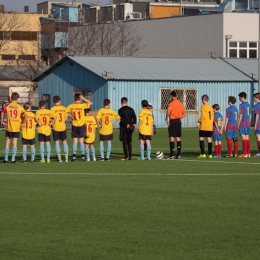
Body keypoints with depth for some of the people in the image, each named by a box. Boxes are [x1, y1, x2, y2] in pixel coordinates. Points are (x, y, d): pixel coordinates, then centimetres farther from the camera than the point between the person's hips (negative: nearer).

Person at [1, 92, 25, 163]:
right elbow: (25, 115, -13)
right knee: (14, 143, 5)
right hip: (17, 128, 0)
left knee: (7, 143, 10)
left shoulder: (7, 106, -2)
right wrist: (23, 123, -2)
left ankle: (6, 159, 9)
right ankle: (13, 159, 3)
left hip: (8, 127, 0)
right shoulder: (20, 107, -2)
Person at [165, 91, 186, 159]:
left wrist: (166, 119, -18)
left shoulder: (171, 103, -10)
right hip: (179, 121, 6)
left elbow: (168, 111, -26)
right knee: (178, 138, 9)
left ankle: (172, 154, -8)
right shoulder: (180, 103, 10)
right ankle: (178, 154, 8)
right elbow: (184, 114, 13)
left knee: (171, 137, -4)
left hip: (173, 121, -6)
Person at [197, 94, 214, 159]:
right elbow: (212, 117, 13)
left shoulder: (203, 106, -8)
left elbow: (203, 116, -16)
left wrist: (199, 121, -2)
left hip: (203, 126, -6)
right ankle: (210, 154, 4)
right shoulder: (211, 107, 11)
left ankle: (203, 154, -6)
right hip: (210, 127, 6)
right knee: (209, 139, 6)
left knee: (201, 138, 0)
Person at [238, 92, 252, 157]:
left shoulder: (242, 105, -10)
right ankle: (248, 153, 10)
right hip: (248, 123, 7)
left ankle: (245, 153, -9)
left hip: (243, 123, -7)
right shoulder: (249, 105, 12)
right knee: (247, 138, 10)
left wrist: (238, 124, -10)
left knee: (243, 138, -7)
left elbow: (241, 115, -13)